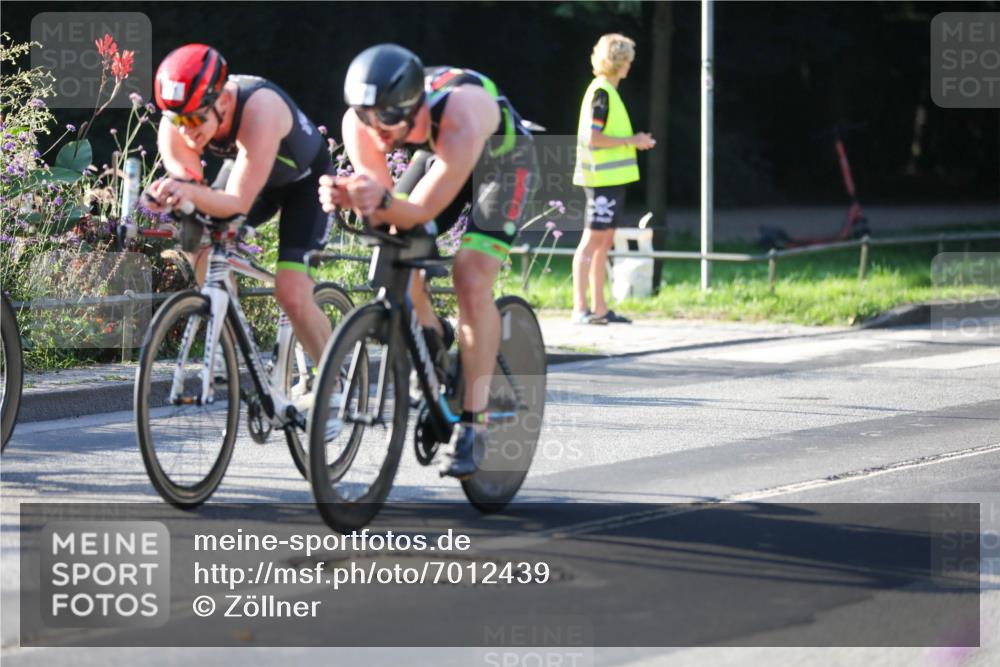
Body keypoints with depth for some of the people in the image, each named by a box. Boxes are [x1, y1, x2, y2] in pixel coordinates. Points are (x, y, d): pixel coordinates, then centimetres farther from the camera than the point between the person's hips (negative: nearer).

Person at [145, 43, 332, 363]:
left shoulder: (259, 110, -43)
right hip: (244, 171, 6)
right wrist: (169, 196, -51)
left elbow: (239, 203, -46)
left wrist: (191, 192, -65)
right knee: (207, 259, -17)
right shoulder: (176, 124, -27)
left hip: (303, 178, -6)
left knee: (291, 294, -17)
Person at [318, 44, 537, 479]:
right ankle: (431, 339, 20)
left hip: (502, 157, -5)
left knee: (471, 279, -20)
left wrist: (383, 202, -61)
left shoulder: (459, 119, -43)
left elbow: (422, 211, -40)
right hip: (436, 152, 5)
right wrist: (348, 198, -48)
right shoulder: (360, 124, -29)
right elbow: (378, 202, -26)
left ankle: (473, 424, -17)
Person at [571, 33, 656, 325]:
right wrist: (631, 141, -14)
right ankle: (580, 309, -10)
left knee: (604, 242, 11)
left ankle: (599, 308, 14)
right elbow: (593, 138, -20)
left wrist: (635, 140, 13)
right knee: (592, 240, -9)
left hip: (611, 178, 10)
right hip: (603, 178, -10)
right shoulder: (601, 92, -13)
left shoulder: (607, 91, 17)